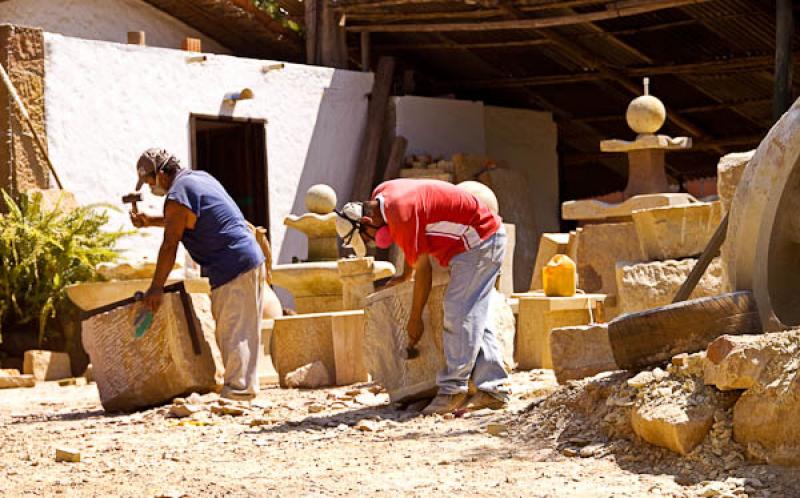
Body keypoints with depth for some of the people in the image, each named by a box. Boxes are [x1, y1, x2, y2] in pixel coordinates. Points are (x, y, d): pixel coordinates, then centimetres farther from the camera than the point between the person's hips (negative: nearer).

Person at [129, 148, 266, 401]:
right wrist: (151, 221, 26)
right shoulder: (199, 177, 18)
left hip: (231, 267, -10)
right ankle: (247, 385, 14)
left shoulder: (177, 195, -12)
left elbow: (170, 245, -14)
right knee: (245, 330, 11)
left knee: (232, 330, -9)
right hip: (251, 260, 10)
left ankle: (238, 388, -10)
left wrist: (156, 287, -10)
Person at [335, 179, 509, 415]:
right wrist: (405, 275, 24)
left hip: (480, 239, -10)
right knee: (473, 318, 7)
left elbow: (423, 267, -18)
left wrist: (415, 320, -10)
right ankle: (494, 390, 4)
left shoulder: (401, 214, -25)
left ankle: (452, 390, -16)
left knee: (460, 313, -14)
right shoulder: (381, 195, 4)